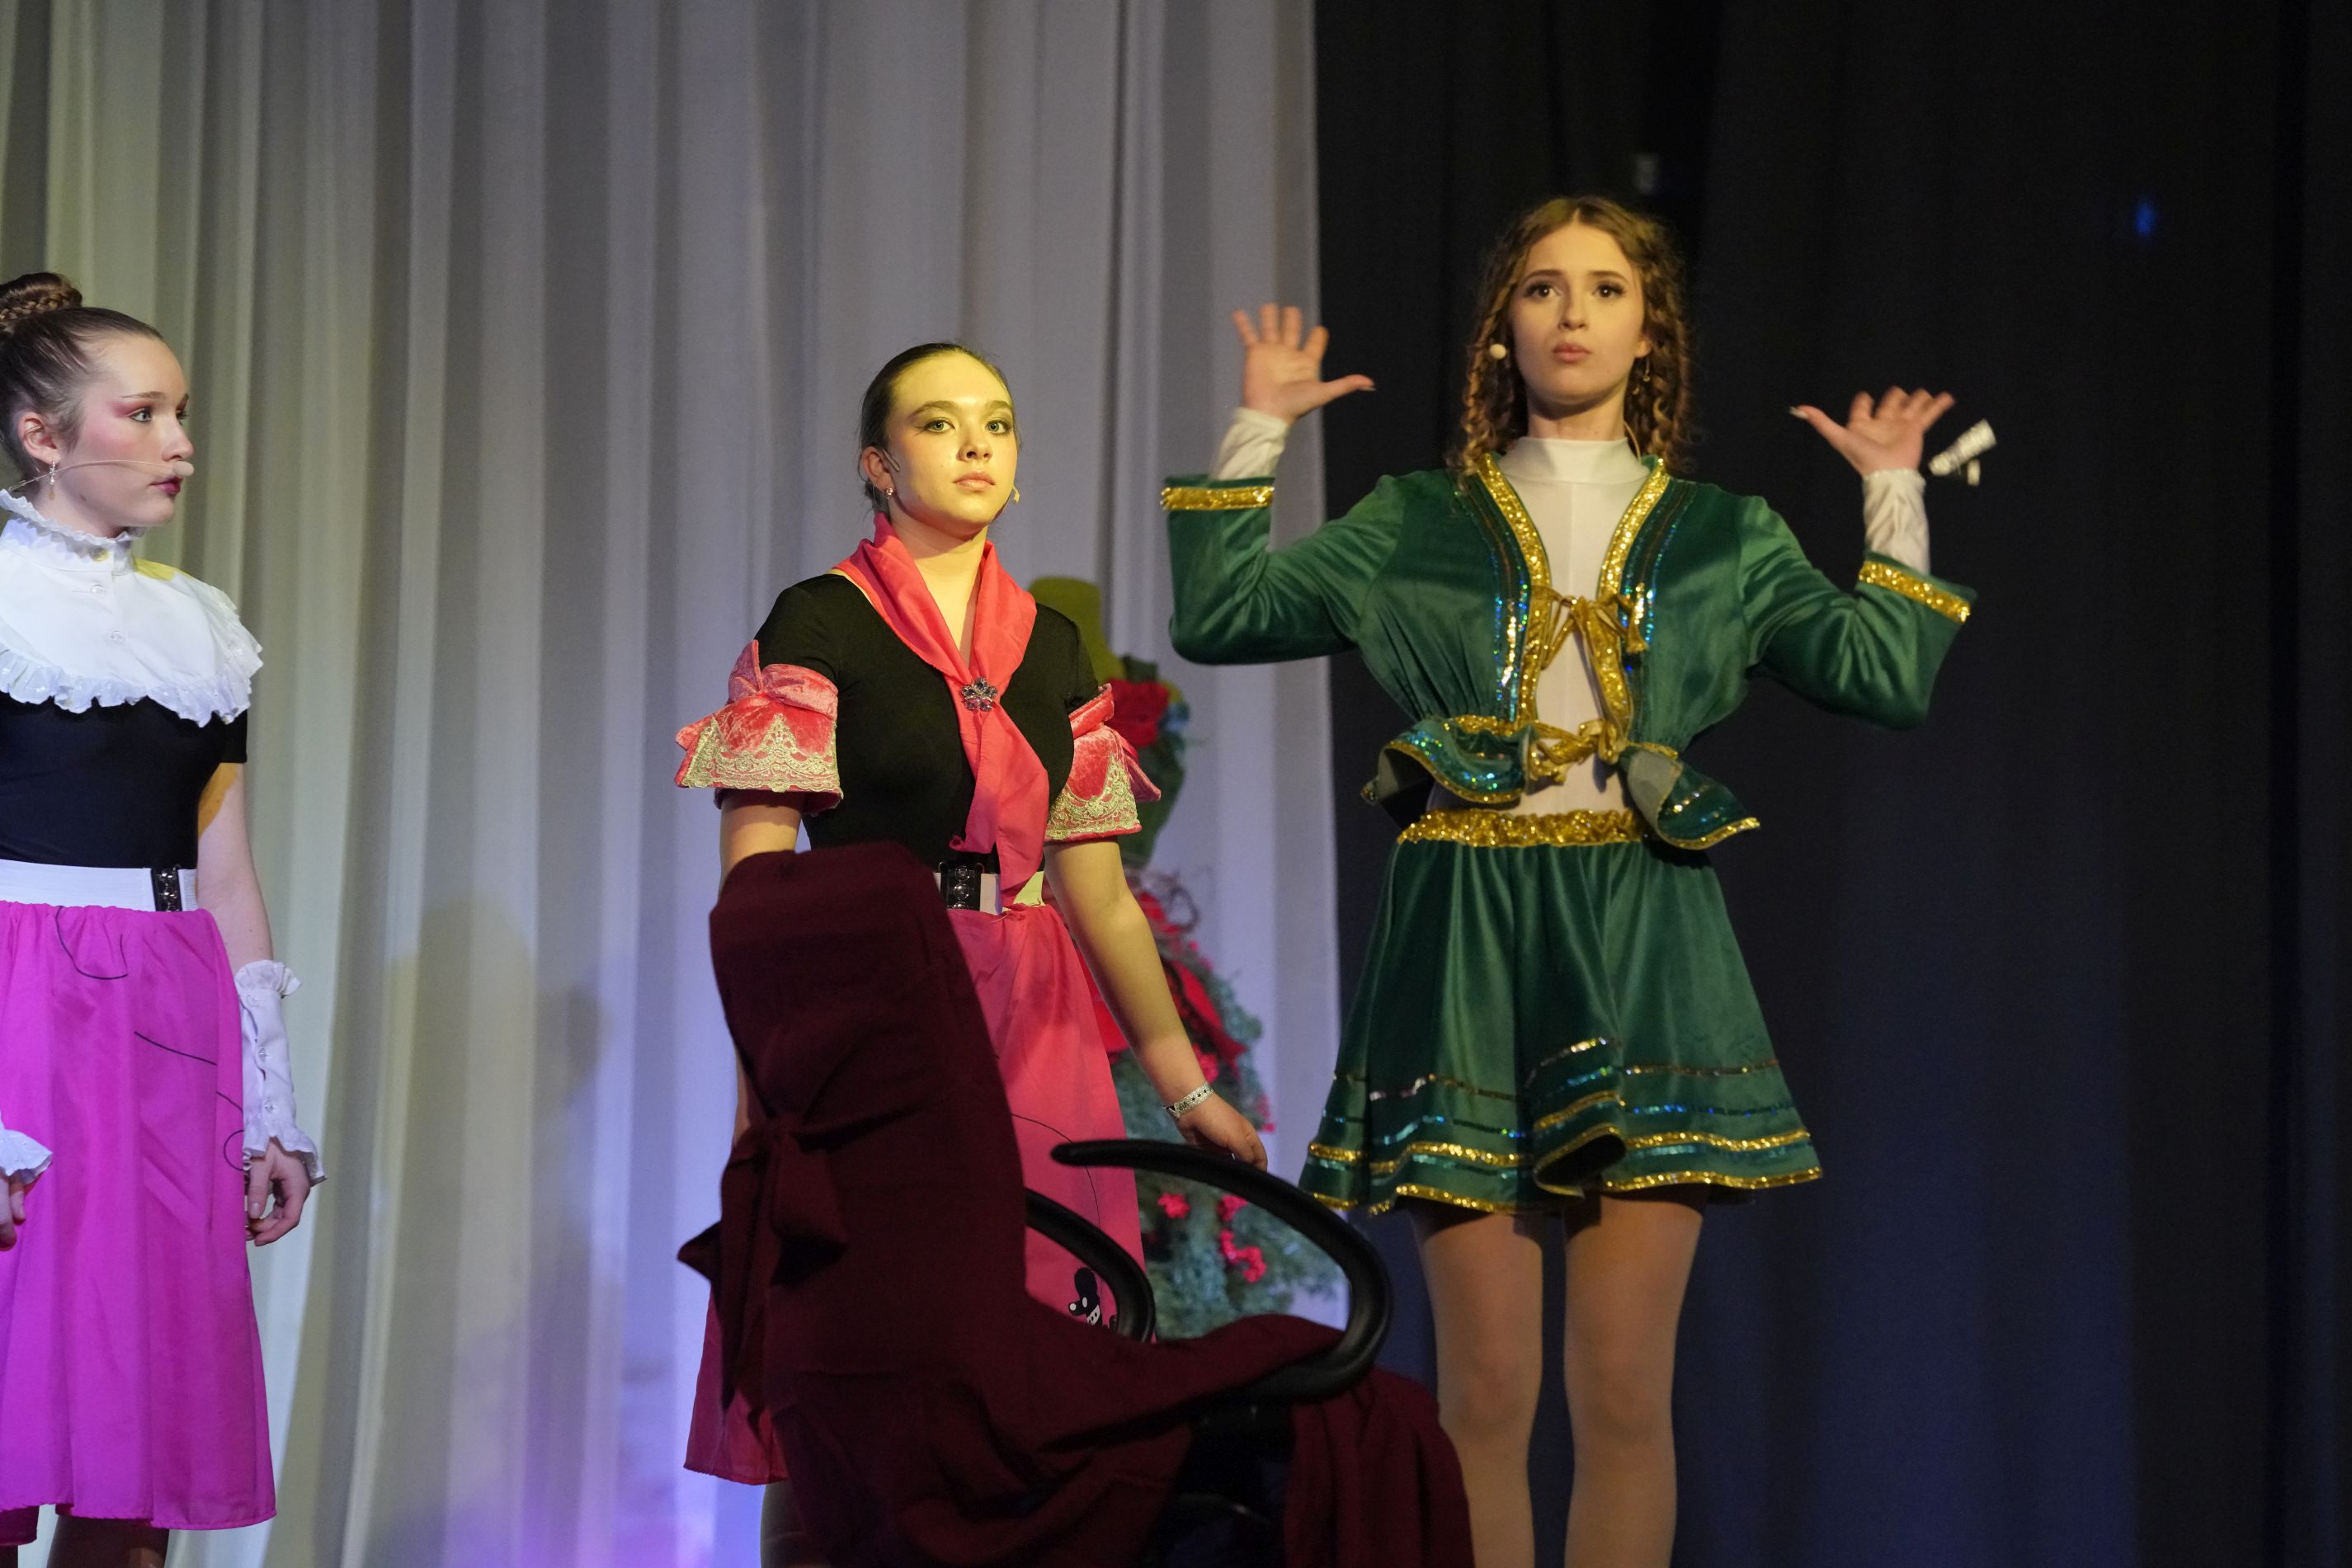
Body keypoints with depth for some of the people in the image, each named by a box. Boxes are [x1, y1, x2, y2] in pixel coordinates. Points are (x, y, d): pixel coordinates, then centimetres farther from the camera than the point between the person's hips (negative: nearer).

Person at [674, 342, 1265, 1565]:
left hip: (1033, 1034, 5)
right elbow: (754, 878, -7)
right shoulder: (818, 627, -1)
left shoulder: (1052, 648, 14)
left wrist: (1185, 1085, 14)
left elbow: (1096, 890, 16)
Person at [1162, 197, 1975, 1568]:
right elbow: (1221, 616, 6)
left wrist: (1896, 494, 7)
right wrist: (1258, 432, 6)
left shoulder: (1724, 536, 14)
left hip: (1642, 942, 1)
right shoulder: (1419, 525, 12)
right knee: (1486, 1386, -1)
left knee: (1625, 1390, -2)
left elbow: (1890, 674, 6)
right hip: (1470, 942, 0)